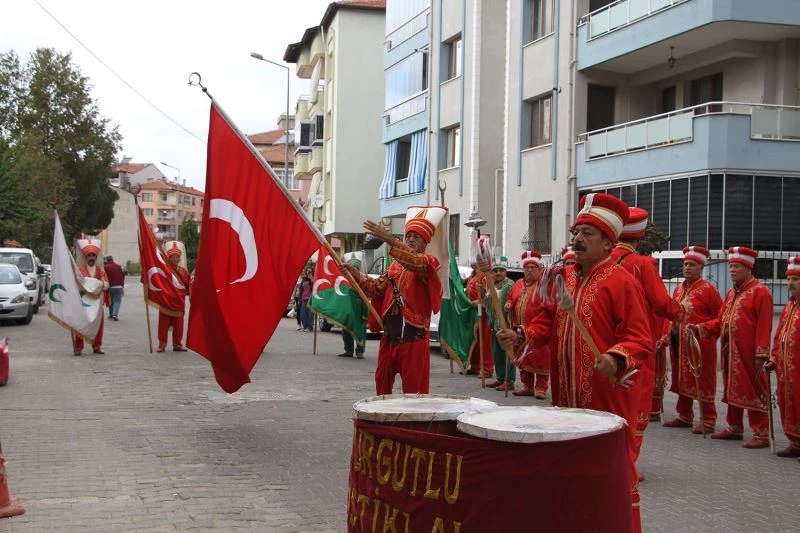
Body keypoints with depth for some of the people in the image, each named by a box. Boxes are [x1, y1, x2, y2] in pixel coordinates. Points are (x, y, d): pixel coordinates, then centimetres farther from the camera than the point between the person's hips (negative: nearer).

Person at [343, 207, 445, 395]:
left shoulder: (429, 262, -5)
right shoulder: (395, 265, 16)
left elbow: (416, 262, -28)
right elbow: (378, 288, 15)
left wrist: (389, 240, -38)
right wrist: (358, 276, -2)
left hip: (414, 336, -7)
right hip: (390, 334, 7)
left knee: (413, 389, -2)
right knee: (382, 382, 15)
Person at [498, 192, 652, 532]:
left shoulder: (621, 281, -12)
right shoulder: (565, 277, 11)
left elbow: (640, 339, -18)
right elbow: (548, 321, 17)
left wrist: (616, 358, -36)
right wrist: (521, 337, -1)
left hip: (608, 393, -7)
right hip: (567, 392, 7)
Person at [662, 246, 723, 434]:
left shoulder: (709, 290, -7)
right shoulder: (678, 289, 13)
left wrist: (705, 334, -11)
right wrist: (667, 337, 11)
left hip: (700, 346, -7)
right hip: (679, 345, 7)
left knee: (702, 382, -1)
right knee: (681, 380, 14)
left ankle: (707, 422, 6)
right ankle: (684, 416, 25)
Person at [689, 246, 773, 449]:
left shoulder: (760, 292, -10)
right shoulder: (731, 293, 16)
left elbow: (764, 327, -16)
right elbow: (720, 321, 14)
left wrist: (761, 354, -20)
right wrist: (699, 328, -1)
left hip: (748, 355, -8)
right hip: (730, 353, 8)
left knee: (753, 392, -4)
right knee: (732, 389, 14)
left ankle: (762, 434, 1)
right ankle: (734, 428, 25)